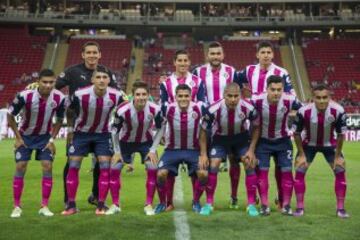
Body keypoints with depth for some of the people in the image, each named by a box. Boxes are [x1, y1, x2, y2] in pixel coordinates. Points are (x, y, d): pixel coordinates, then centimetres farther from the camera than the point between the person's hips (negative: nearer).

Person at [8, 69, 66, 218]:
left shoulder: (59, 98, -21)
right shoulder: (24, 96, -27)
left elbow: (59, 120, -2)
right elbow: (10, 116, -11)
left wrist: (52, 139, -6)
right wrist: (18, 137, -9)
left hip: (45, 137, 1)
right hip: (25, 136, -1)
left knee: (47, 167, -8)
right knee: (20, 167, -7)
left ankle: (44, 206, 1)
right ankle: (17, 207, 4)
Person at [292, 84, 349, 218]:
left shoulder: (338, 111, -30)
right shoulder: (304, 111, -32)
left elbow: (340, 134, -14)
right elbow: (297, 133, -15)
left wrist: (338, 155, -9)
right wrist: (301, 154, -11)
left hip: (329, 144, 1)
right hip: (309, 144, 0)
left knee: (340, 172, -7)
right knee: (299, 172, -9)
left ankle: (340, 208, 5)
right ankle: (299, 208, 3)